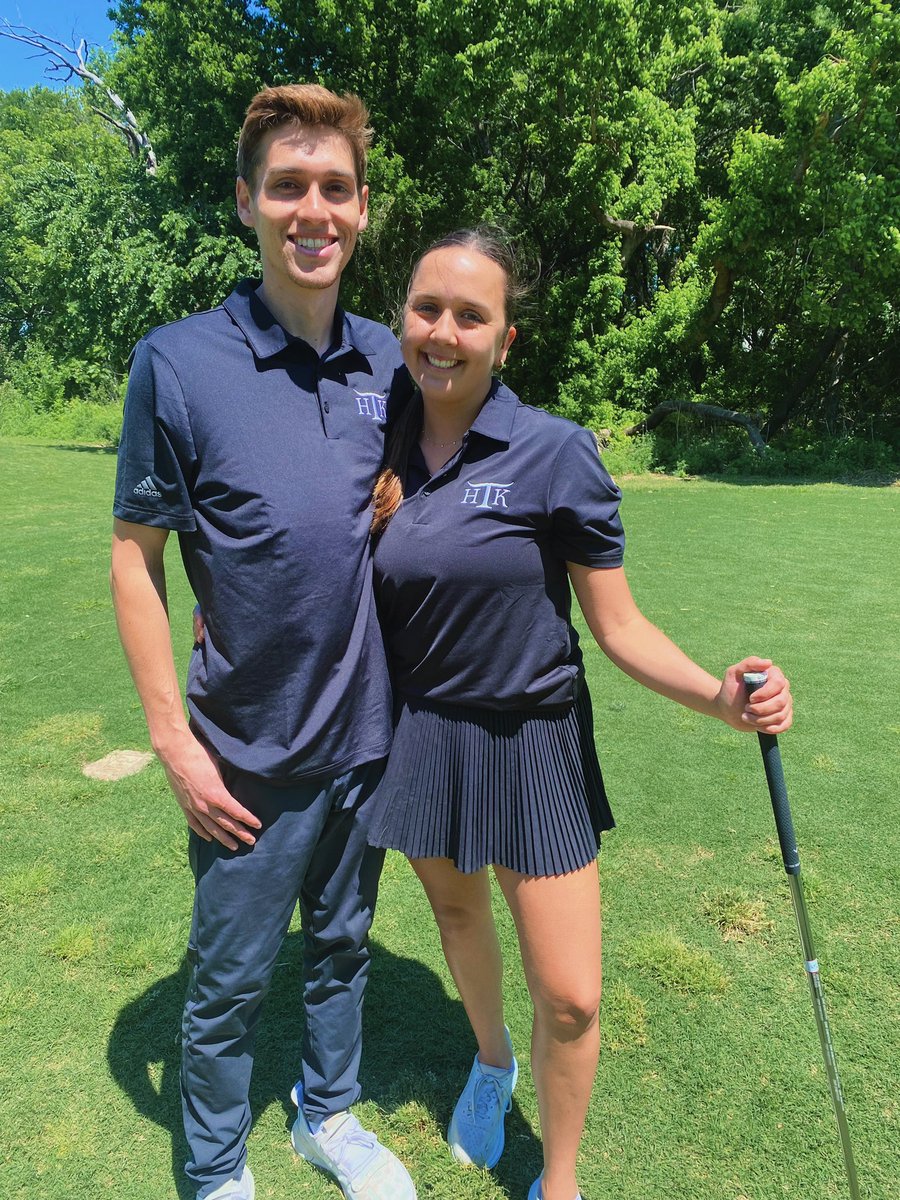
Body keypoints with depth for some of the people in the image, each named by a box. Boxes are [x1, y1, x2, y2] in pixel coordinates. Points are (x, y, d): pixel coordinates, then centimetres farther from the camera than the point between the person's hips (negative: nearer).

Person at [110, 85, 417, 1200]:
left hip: (369, 731, 4)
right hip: (250, 753, -4)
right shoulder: (178, 361, -12)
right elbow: (135, 556, -9)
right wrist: (175, 743, -11)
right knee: (229, 981, 15)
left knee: (342, 947, 23)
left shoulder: (386, 358, 1)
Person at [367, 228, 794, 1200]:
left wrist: (717, 697, -27)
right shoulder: (383, 456, -2)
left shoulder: (555, 452, -14)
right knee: (455, 911, 26)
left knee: (569, 1000, 3)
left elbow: (617, 626, -12)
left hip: (531, 744, -3)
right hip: (418, 738, 4)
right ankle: (491, 1062, 59)